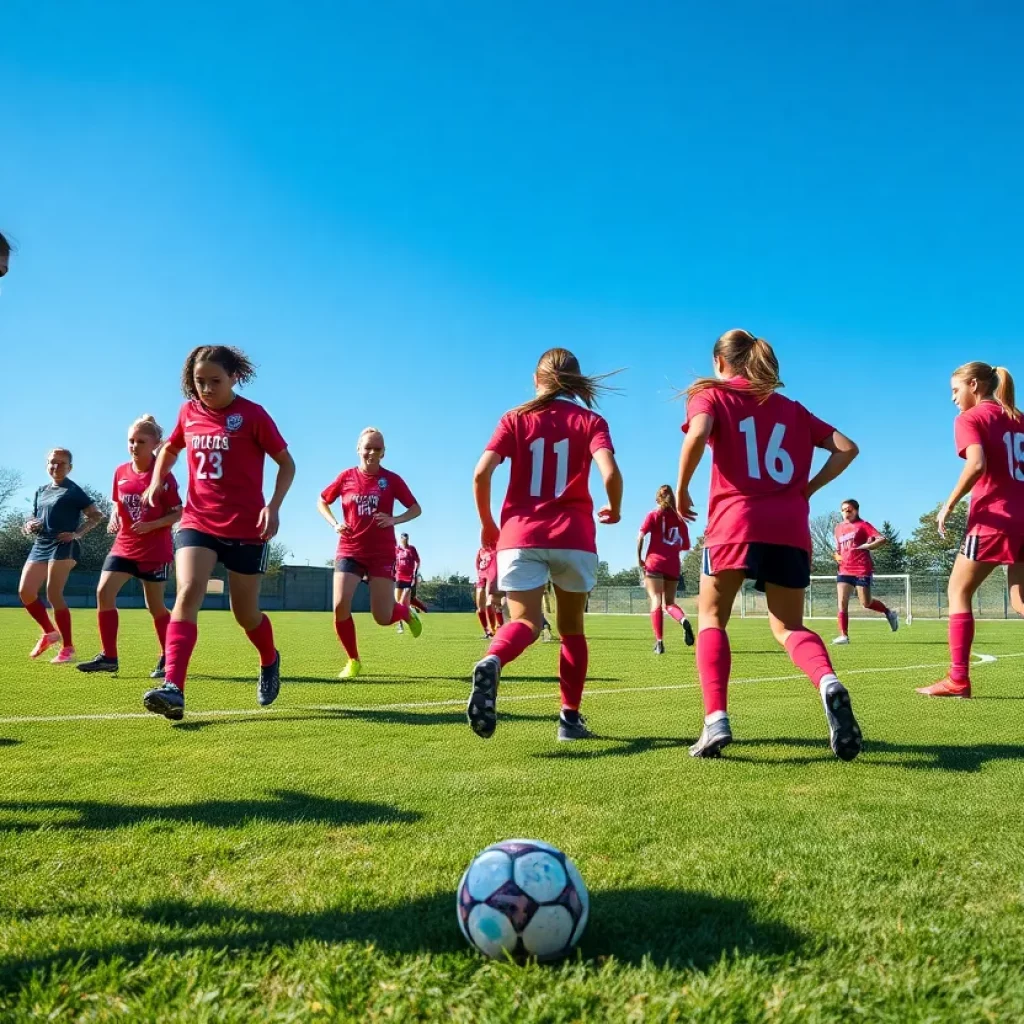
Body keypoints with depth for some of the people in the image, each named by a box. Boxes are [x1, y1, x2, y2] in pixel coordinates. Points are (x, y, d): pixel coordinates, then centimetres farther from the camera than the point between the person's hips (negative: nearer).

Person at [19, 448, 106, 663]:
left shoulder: (73, 490, -1)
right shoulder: (41, 491, 19)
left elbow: (96, 515, -5)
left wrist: (78, 533, -16)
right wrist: (30, 526, 3)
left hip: (63, 546, -7)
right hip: (39, 545, 7)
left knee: (53, 594, -13)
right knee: (25, 591, 0)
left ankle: (68, 648, -6)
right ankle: (49, 632, 21)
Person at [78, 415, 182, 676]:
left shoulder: (163, 476, -11)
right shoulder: (120, 473, 5)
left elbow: (178, 514, -9)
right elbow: (117, 505, 17)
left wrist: (151, 525, -24)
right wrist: (114, 520, -4)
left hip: (156, 550, -5)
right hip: (124, 545, 5)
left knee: (154, 605, 3)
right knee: (103, 592, -10)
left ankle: (168, 659, 20)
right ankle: (108, 657, 0)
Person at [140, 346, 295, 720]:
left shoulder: (252, 414, -8)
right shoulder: (188, 412, 5)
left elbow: (287, 463, -3)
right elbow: (170, 448, 24)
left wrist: (273, 507, -17)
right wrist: (156, 481, 6)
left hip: (246, 528, -3)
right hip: (197, 522, 3)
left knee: (245, 612, 8)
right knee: (187, 593, -20)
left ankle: (269, 662, 38)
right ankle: (173, 689, -26)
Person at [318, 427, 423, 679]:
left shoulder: (391, 479, -2)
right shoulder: (346, 477, 1)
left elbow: (416, 508, 5)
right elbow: (322, 502, 15)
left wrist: (394, 520, -14)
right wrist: (335, 524, -3)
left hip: (382, 554, -1)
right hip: (349, 551, 1)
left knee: (382, 618, -4)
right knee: (340, 606, -15)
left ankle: (407, 612, 35)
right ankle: (353, 660, 8)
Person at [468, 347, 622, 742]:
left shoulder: (514, 419, 8)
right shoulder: (590, 421, 5)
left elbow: (481, 474, -4)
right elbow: (610, 473, -11)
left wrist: (487, 524, 10)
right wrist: (614, 510, 9)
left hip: (520, 535, 0)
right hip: (573, 537, 0)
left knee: (525, 623, -2)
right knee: (572, 627, 16)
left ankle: (490, 663, -36)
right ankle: (570, 718, 17)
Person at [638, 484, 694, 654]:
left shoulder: (653, 515, 3)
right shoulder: (680, 519, 11)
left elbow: (640, 538, -9)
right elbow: (685, 546, 11)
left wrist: (639, 559, 0)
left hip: (654, 564, -3)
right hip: (673, 566, 3)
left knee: (656, 601, -4)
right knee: (669, 603, 12)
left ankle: (659, 641, -14)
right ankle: (684, 620, -19)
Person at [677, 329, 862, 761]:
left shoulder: (711, 394, 9)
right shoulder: (790, 408, 22)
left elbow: (697, 436, -13)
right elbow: (846, 448, 16)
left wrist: (681, 489, -1)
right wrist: (805, 490, 17)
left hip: (736, 522, -4)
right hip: (791, 527, 4)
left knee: (712, 619, 10)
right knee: (789, 627, 12)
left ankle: (715, 720, -9)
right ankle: (829, 682, -21)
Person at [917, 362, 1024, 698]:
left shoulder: (970, 418, -4)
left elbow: (977, 465, -20)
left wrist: (949, 504, -12)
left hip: (994, 518, -7)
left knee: (958, 592, 3)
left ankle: (958, 679, -1)